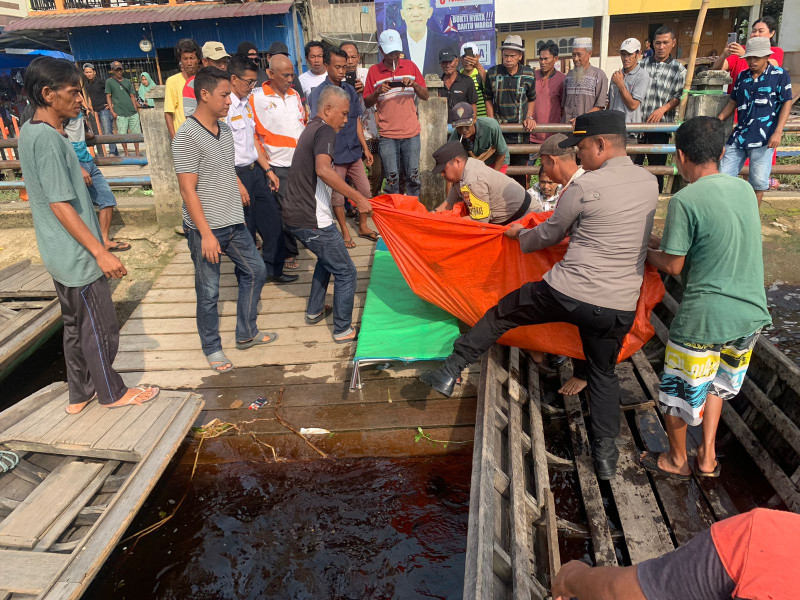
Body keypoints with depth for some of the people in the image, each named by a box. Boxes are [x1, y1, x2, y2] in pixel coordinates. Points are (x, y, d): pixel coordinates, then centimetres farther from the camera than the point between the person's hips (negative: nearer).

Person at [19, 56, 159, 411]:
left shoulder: (30, 131, 9)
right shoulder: (47, 138, -21)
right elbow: (61, 205, -24)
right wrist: (100, 253, -23)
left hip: (59, 255, 10)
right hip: (77, 257, -10)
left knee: (76, 325, 19)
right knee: (101, 329, 5)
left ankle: (79, 394, 32)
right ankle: (112, 393, 22)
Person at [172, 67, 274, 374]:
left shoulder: (225, 130, 8)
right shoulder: (187, 136, -16)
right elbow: (188, 190, -18)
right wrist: (206, 234, -20)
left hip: (234, 223, 8)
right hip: (206, 229, -8)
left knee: (255, 271, 16)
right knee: (209, 292, 5)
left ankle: (246, 334, 31)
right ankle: (212, 348, 24)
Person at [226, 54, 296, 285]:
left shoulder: (246, 104, 11)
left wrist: (268, 170, 14)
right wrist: (237, 184, -20)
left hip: (255, 171, 8)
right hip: (237, 173, -8)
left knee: (272, 222, 12)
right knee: (245, 231, 2)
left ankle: (273, 270, 27)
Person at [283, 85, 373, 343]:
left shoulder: (311, 129, 18)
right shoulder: (325, 131, -13)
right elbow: (323, 170, -33)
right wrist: (358, 198, -31)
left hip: (296, 215, 10)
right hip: (313, 221, -10)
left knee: (327, 259, 30)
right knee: (346, 273, 1)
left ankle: (314, 311, 37)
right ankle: (343, 330, 10)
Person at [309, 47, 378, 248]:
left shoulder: (350, 90, 9)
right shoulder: (319, 92, -8)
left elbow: (356, 121, 14)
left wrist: (365, 148, 13)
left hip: (354, 152, 5)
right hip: (334, 154, -5)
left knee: (364, 189, 9)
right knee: (337, 196, 5)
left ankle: (363, 227, 27)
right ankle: (345, 233, 21)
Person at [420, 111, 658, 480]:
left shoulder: (585, 187, -10)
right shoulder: (650, 183, 8)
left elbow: (548, 235, 3)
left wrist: (520, 234, 23)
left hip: (566, 294, -5)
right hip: (619, 308, 5)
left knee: (502, 313, 16)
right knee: (603, 373, 24)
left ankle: (451, 372, 22)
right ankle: (606, 453, 23)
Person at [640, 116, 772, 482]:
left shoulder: (685, 201, -18)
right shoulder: (744, 189, 3)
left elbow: (673, 266, -13)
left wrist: (648, 251, 7)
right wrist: (667, 244, 17)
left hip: (704, 319, -7)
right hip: (751, 314, 7)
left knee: (679, 389, 15)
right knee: (718, 382, 27)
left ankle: (677, 461, 34)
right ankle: (708, 456, 34)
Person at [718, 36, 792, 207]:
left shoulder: (779, 75, -1)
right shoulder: (742, 76, 11)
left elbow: (787, 103, -3)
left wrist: (778, 132, -13)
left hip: (763, 138, -4)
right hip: (739, 135, 5)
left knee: (758, 182, -1)